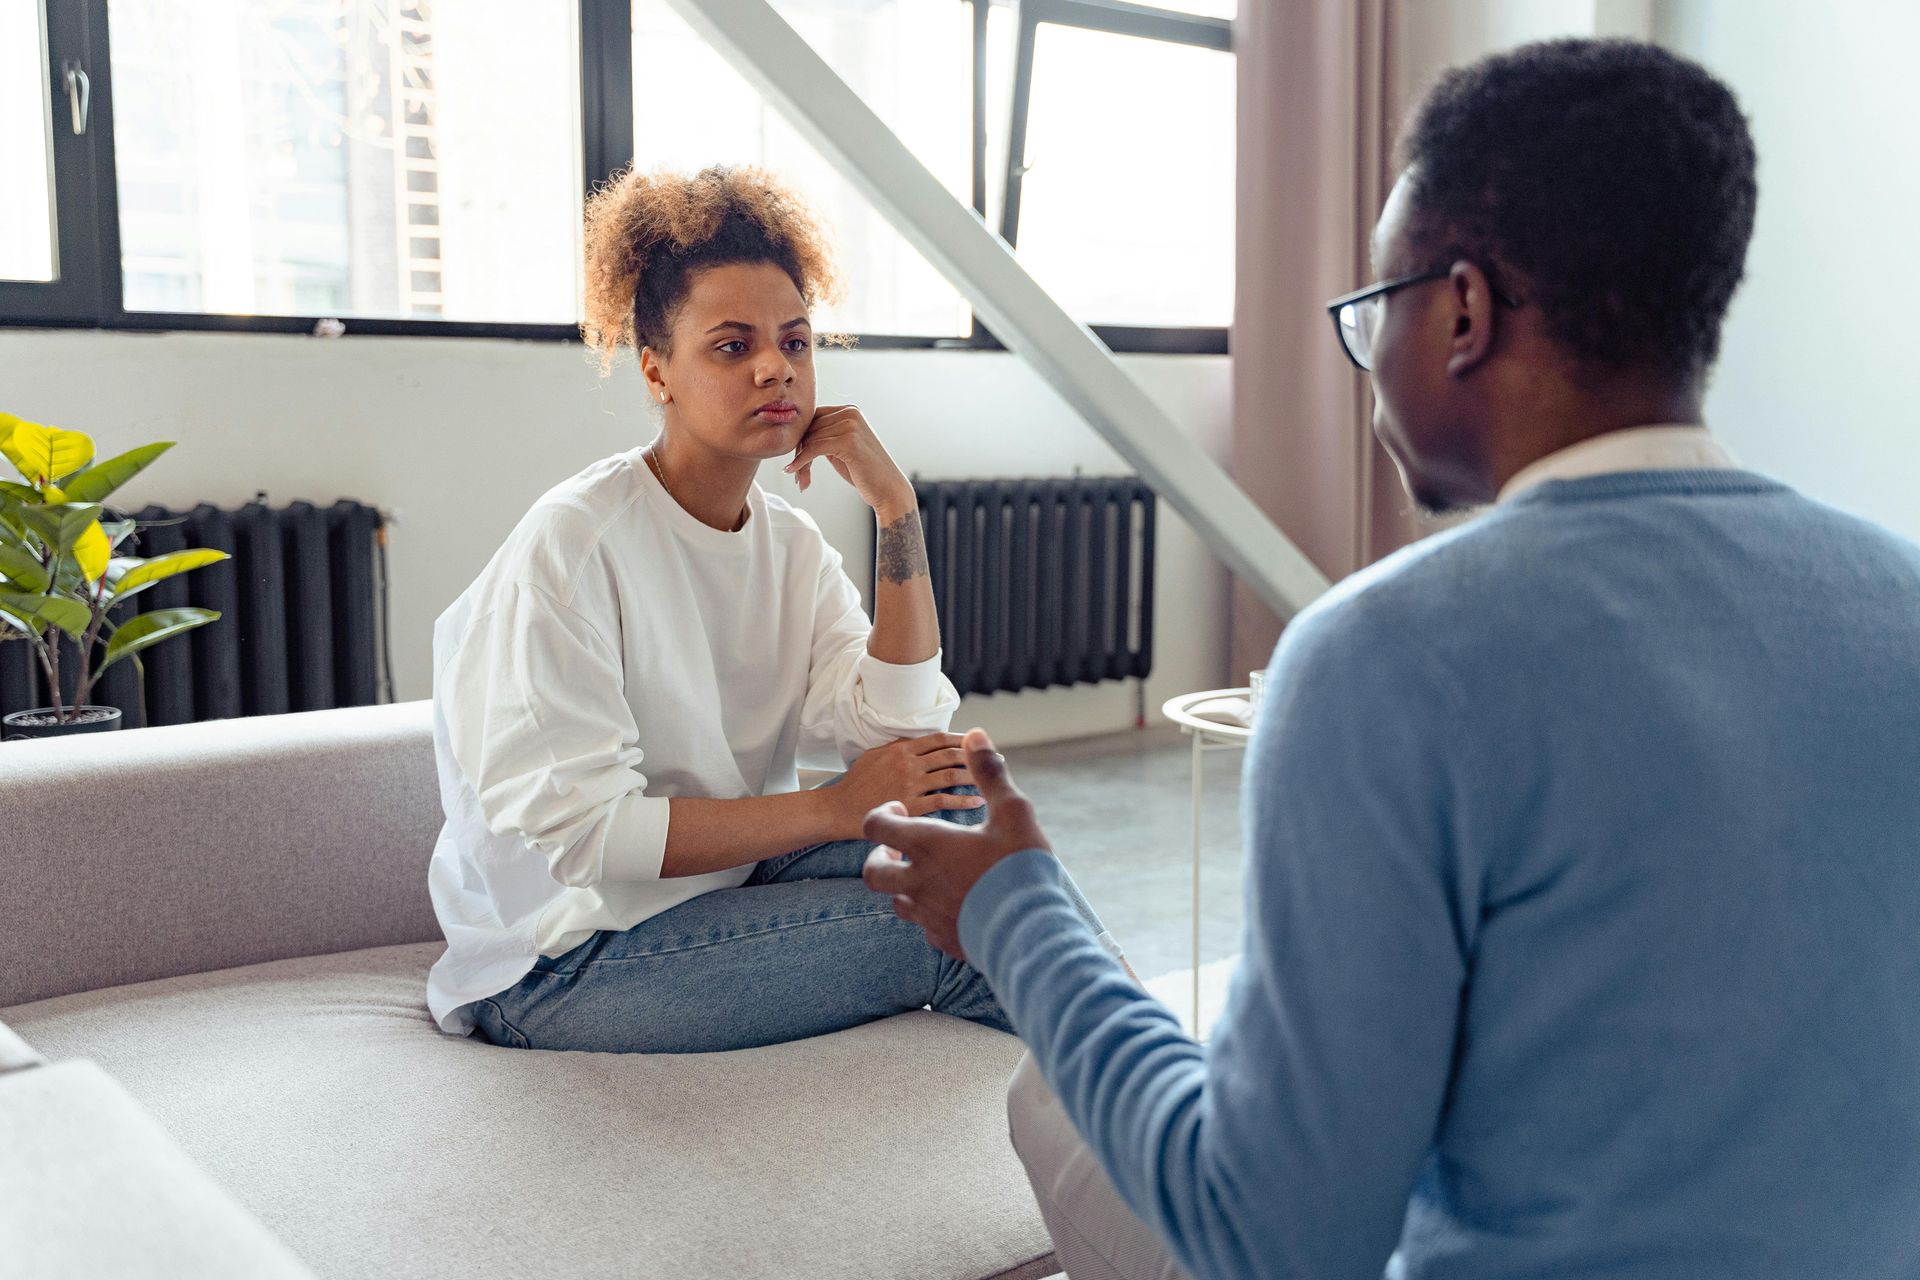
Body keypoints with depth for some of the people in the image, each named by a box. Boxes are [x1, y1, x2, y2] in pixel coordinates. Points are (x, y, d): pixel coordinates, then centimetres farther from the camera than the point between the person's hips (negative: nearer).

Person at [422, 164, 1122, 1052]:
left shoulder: (792, 545, 4)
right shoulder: (571, 544, -17)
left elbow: (900, 736, -9)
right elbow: (579, 829, -23)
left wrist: (895, 510, -13)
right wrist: (837, 810, -20)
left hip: (728, 885, 7)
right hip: (561, 967, -7)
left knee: (954, 801, -14)